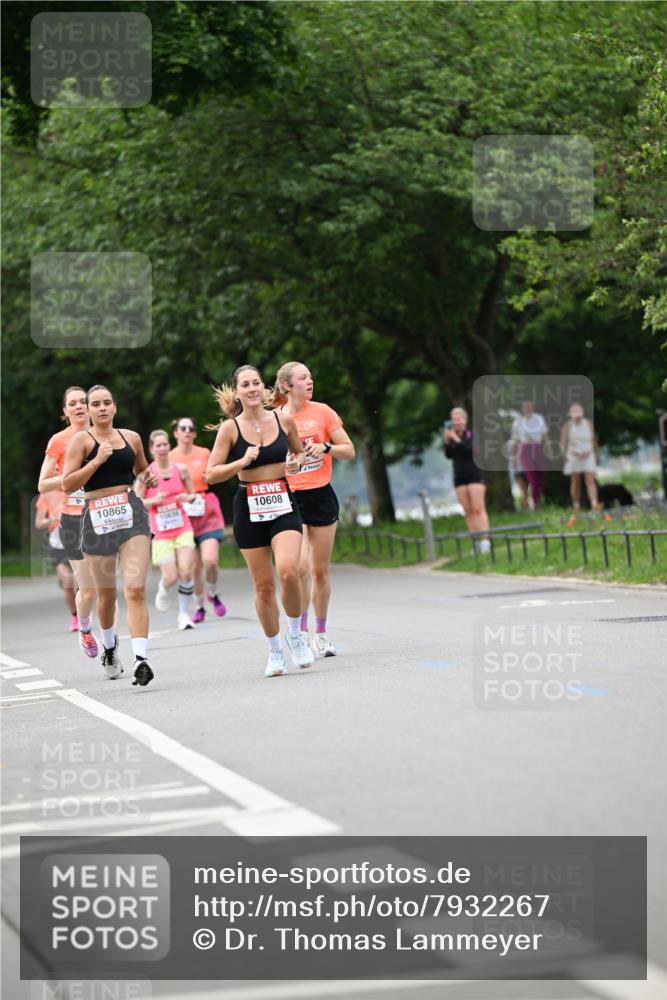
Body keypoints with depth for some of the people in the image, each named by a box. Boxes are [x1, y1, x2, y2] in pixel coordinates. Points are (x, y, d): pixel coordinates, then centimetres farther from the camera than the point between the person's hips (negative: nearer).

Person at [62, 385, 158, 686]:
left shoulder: (131, 438, 12)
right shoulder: (81, 440, 1)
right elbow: (67, 484, -8)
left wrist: (150, 478, 8)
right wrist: (97, 460, -15)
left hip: (132, 514, 1)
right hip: (98, 518, -1)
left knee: (135, 590, -15)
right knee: (106, 593, 13)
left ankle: (141, 659, -23)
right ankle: (109, 647, 42)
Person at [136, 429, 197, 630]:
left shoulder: (180, 470, 2)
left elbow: (193, 494, 14)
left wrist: (188, 497, -9)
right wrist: (155, 500, -19)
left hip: (183, 529, 1)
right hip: (161, 533, -1)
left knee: (185, 572, -14)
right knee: (170, 577, -8)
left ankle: (184, 614, 4)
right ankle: (163, 590, 30)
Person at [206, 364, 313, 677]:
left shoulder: (283, 420, 2)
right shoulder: (230, 428, -4)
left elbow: (299, 451, 20)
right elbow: (210, 475, -4)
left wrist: (296, 463, -2)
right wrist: (241, 462, -18)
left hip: (283, 504, 0)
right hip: (249, 508, 0)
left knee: (288, 572, -21)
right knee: (263, 586, 3)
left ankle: (295, 636, 3)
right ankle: (275, 651, 20)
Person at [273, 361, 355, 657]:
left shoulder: (322, 411, 1)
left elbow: (349, 451, 3)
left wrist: (325, 447, -14)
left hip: (321, 496, 1)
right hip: (290, 498, -1)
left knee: (321, 569, 6)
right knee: (300, 566, -16)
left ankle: (321, 633, 18)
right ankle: (301, 632, -7)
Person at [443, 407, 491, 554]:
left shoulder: (472, 434, -3)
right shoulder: (452, 436, 8)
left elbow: (472, 451, -18)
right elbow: (449, 455, 0)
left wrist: (457, 440, -24)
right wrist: (446, 442, -15)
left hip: (475, 475, -4)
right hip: (460, 477, 4)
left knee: (478, 509, -11)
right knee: (468, 511, 1)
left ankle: (485, 541, -15)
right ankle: (476, 542, 2)